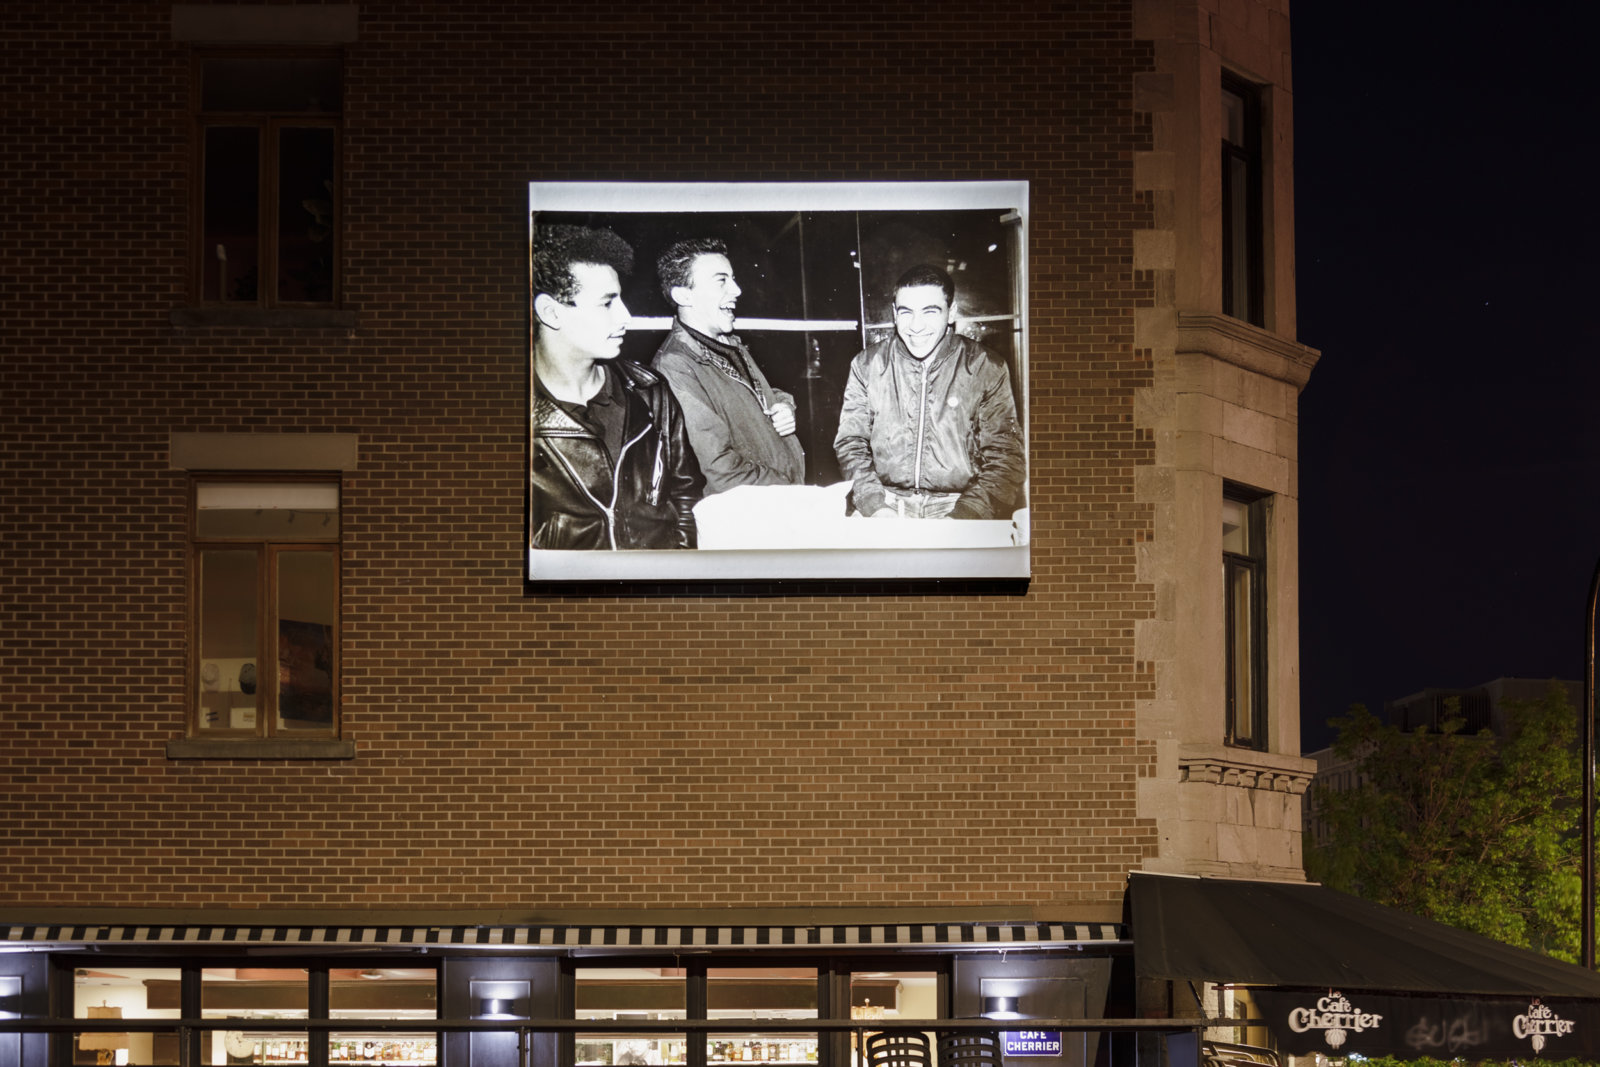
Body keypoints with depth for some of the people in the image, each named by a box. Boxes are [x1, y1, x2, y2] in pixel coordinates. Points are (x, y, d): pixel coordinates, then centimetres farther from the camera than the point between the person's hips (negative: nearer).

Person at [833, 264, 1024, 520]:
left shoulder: (984, 368, 3)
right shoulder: (867, 366, 8)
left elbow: (1003, 455, 1)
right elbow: (851, 443, 8)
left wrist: (963, 516, -14)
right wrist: (875, 507, -9)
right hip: (889, 504, 1)